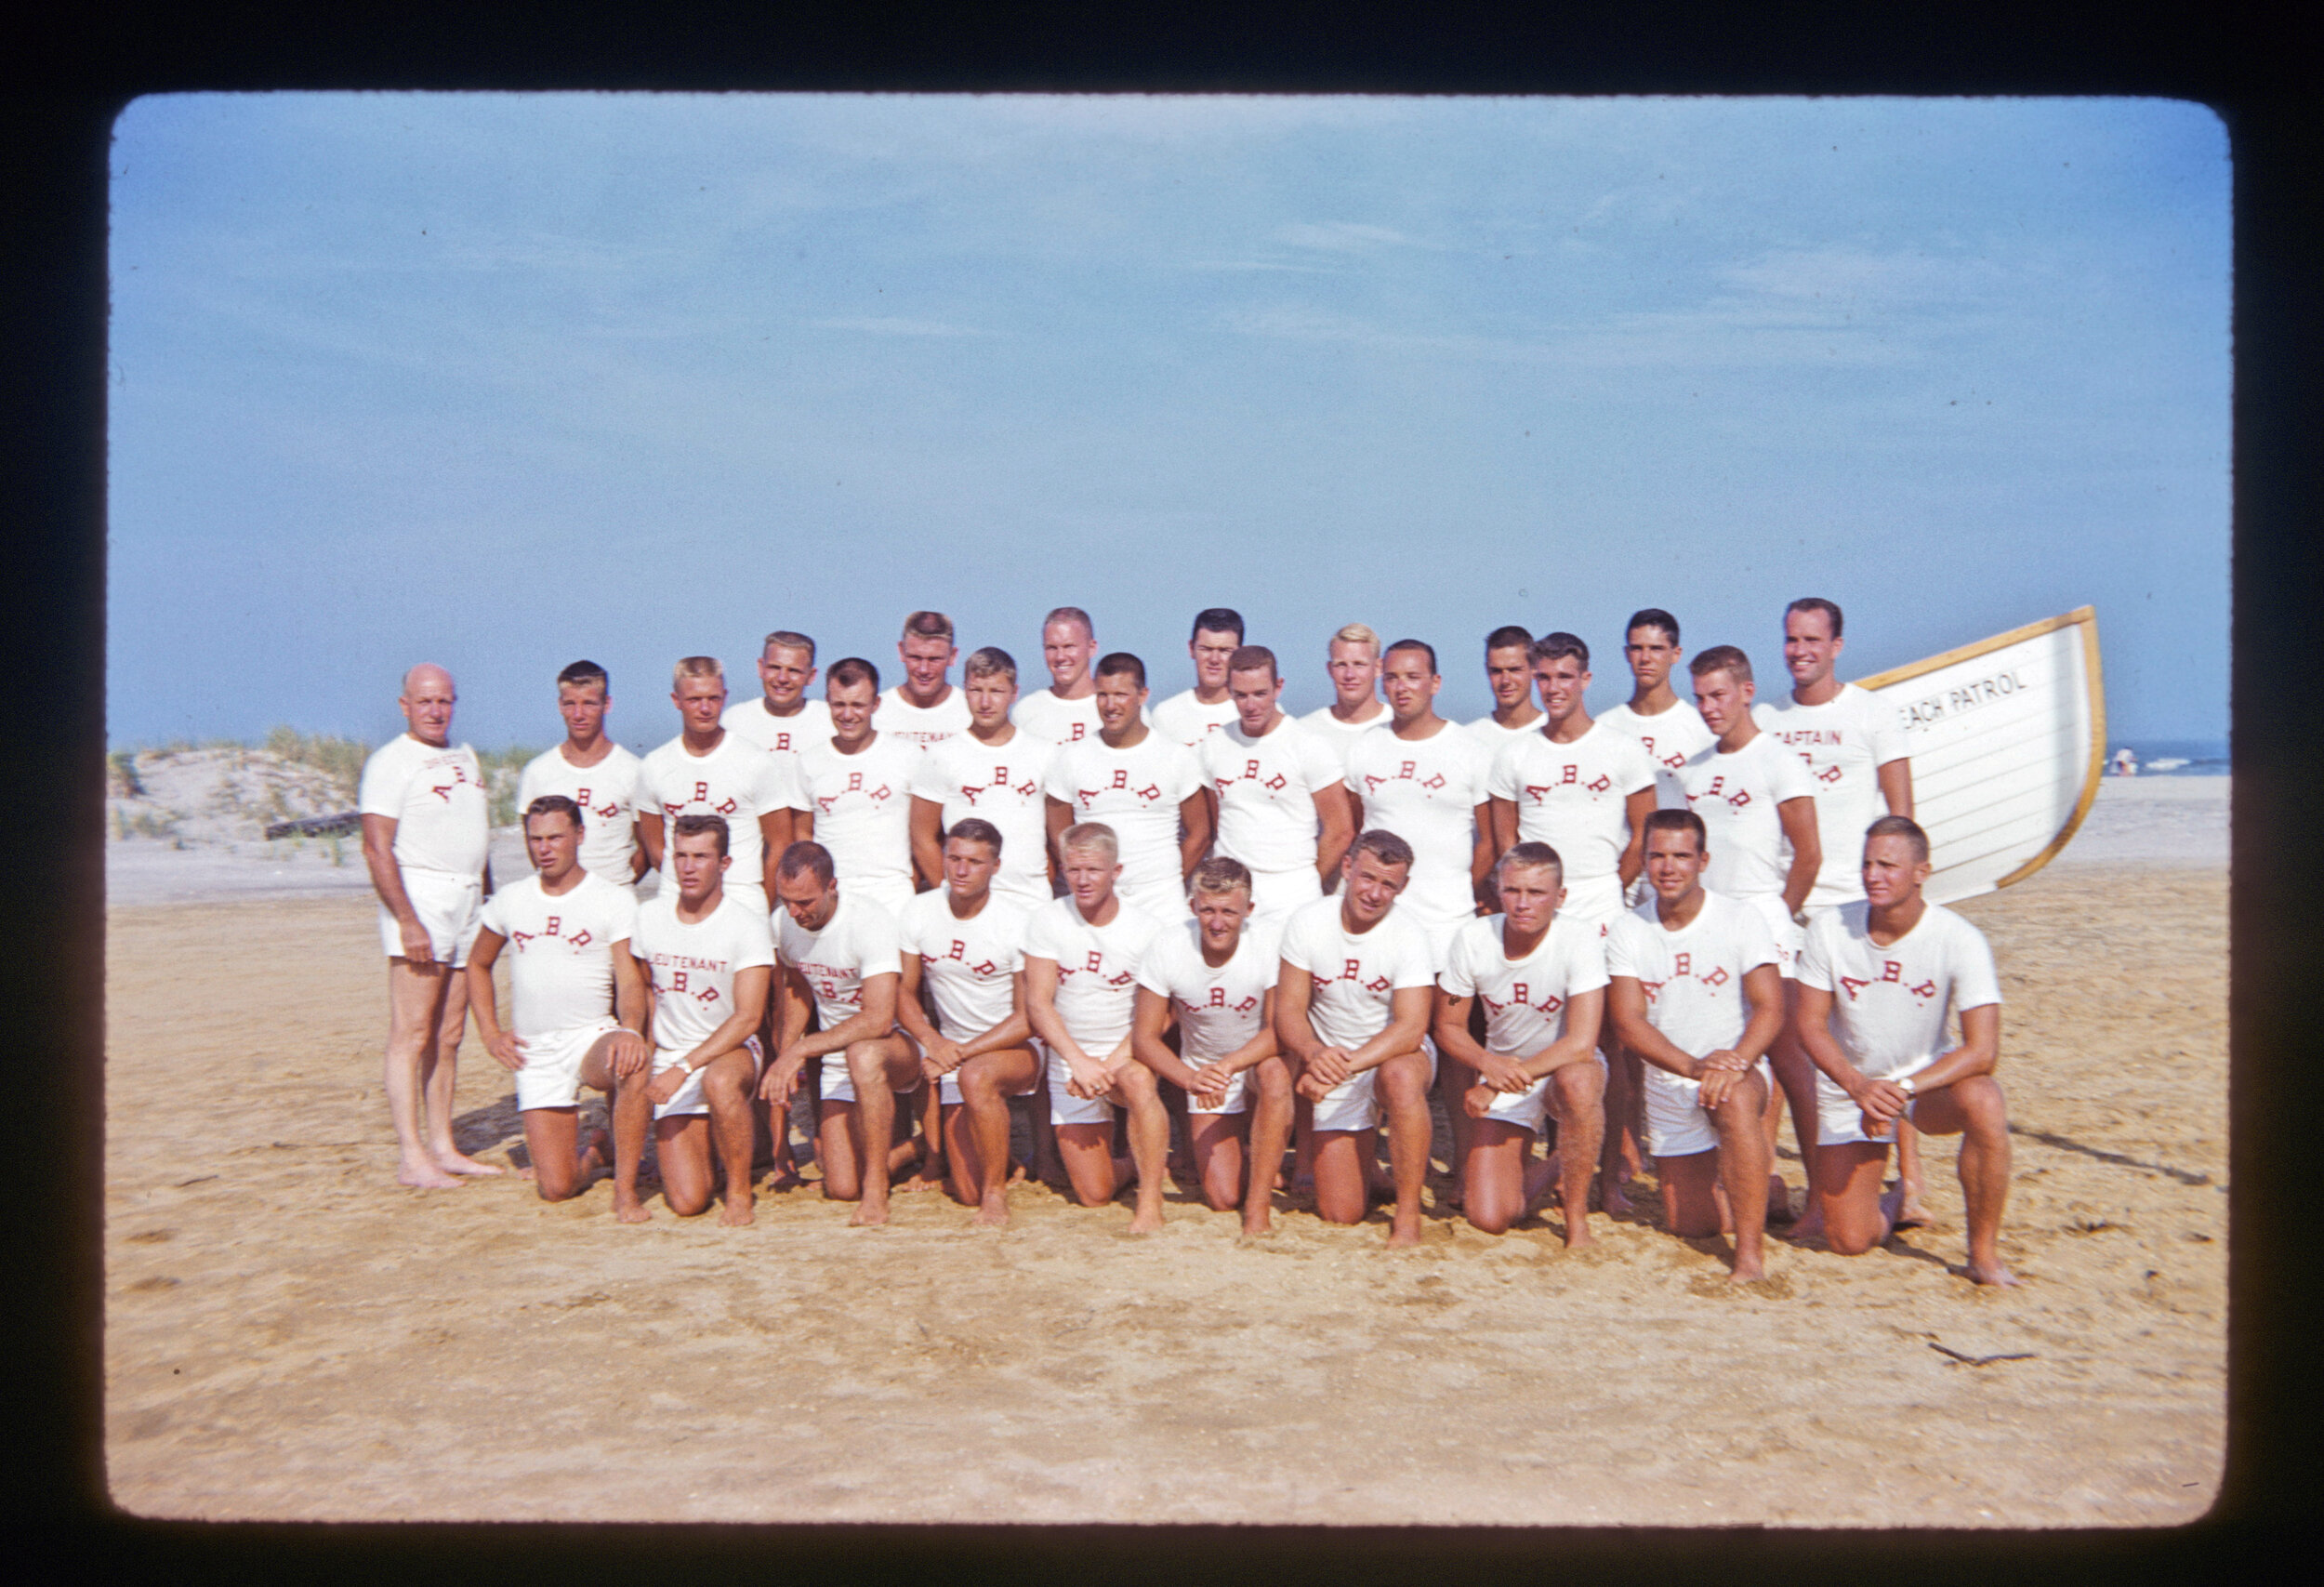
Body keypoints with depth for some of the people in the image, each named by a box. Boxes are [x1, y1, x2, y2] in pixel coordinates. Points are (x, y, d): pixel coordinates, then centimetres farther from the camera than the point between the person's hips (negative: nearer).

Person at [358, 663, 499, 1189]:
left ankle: (443, 1147, 14)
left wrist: (490, 903, 17)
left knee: (448, 1037, 9)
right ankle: (411, 1157, -6)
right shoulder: (390, 761, -5)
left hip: (469, 903, 7)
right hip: (419, 897, -7)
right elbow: (377, 850, -12)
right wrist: (408, 921, -19)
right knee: (412, 1035, -8)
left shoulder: (465, 757, 18)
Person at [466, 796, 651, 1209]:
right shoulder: (510, 900, 9)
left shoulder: (614, 899, -2)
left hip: (593, 1036, -3)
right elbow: (478, 964, 24)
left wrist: (630, 1028, -32)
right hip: (534, 1052, 3)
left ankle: (626, 1184, -23)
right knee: (556, 1188, -6)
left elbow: (630, 980, -10)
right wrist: (489, 1033, 11)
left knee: (635, 1063, -41)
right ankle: (595, 1152, 30)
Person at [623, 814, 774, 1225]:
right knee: (688, 1202, -11)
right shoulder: (649, 917, 1)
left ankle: (740, 1190, -17)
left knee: (719, 1081, -41)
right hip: (668, 1057, 3)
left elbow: (748, 1017, -18)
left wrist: (683, 1068, -26)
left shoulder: (747, 924, -12)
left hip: (730, 1051, -2)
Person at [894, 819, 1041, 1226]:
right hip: (951, 1052, 3)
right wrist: (933, 1041, -16)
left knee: (976, 1075, -39)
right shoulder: (918, 913, -4)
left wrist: (963, 1052, -21)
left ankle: (997, 1194, -21)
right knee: (968, 1191, -4)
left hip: (1013, 1048, -3)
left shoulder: (1018, 924, -15)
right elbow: (903, 992, 3)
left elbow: (1028, 1018, -13)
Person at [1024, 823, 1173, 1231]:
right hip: (1069, 1060, 2)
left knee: (1139, 1080, -39)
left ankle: (1150, 1202, -27)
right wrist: (1080, 1062, -22)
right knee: (1093, 1195, -1)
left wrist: (1110, 1066, -22)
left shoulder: (1146, 929, -8)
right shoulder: (1048, 920, -5)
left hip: (1127, 1054, -2)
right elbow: (1038, 1003, -9)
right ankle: (1136, 1163, 33)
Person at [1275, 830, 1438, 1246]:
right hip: (1333, 1064, 2)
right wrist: (1315, 1053, -31)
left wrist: (1345, 1065, -40)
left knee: (1400, 1076, -40)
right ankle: (1367, 1152, 32)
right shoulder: (1308, 923, -9)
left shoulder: (1409, 937, -17)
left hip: (1396, 1055, -2)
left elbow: (1410, 1029, -26)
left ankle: (1408, 1217, -26)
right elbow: (1288, 1011, -9)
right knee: (1339, 1215, -2)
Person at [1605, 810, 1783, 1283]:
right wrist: (1693, 1066, -27)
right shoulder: (1626, 933, -5)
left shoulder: (1741, 920, -9)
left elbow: (1769, 1008, -15)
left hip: (1740, 1071, -3)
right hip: (1668, 1085, 3)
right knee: (1690, 1227, 6)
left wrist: (1736, 1060, -34)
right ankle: (1748, 1188, 40)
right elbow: (1628, 1023, -11)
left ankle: (1751, 1249, -31)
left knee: (1734, 1101, -39)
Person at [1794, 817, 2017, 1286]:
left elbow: (1982, 1050, -25)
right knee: (1849, 1243, -2)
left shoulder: (1960, 940, -20)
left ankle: (1984, 1250, -16)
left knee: (1984, 1103, -37)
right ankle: (1893, 1204, 38)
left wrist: (1902, 1090, -36)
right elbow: (1810, 1025, -11)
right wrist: (1859, 1086, -28)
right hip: (1849, 1086, 2)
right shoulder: (1829, 929, -15)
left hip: (1929, 1075, -1)